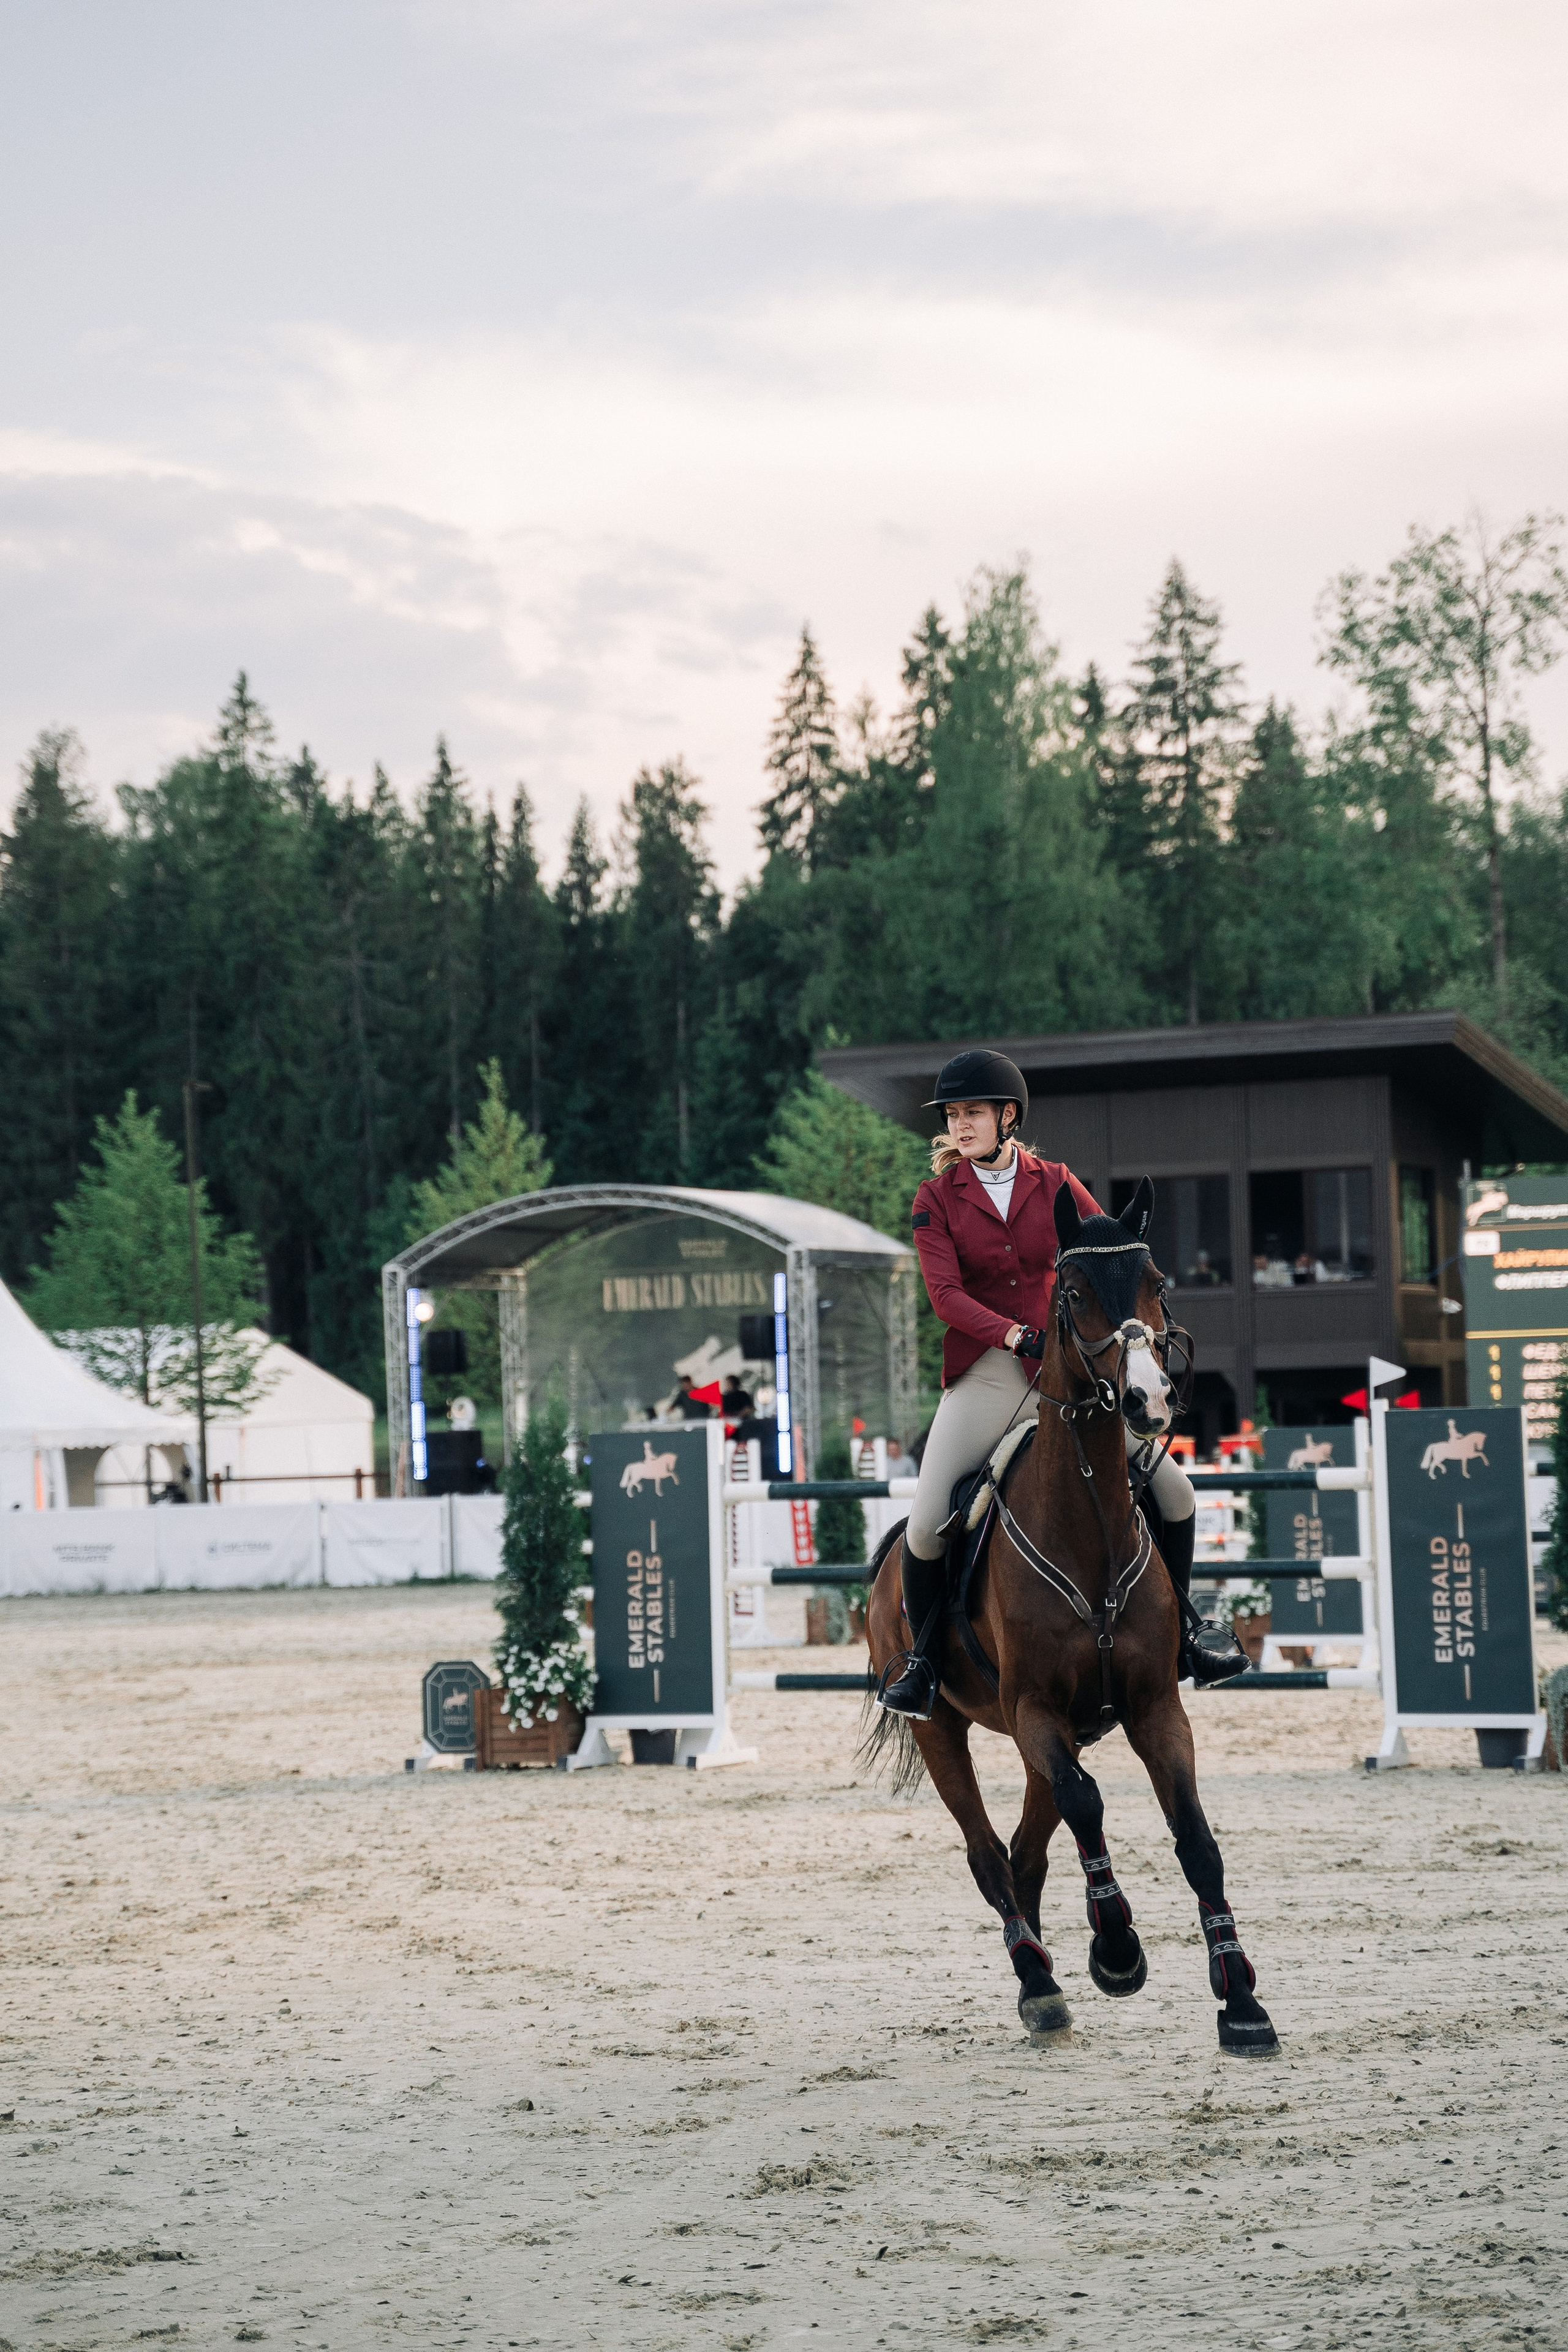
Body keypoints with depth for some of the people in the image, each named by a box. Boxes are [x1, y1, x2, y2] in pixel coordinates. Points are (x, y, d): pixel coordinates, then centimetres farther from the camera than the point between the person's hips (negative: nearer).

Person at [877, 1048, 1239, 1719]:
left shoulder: (1055, 1184, 5)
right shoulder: (936, 1199, 0)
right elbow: (946, 1293, -11)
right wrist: (1013, 1335, -26)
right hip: (982, 1377, -2)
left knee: (1174, 1488, -3)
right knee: (927, 1520, -18)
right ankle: (922, 1659, 3)